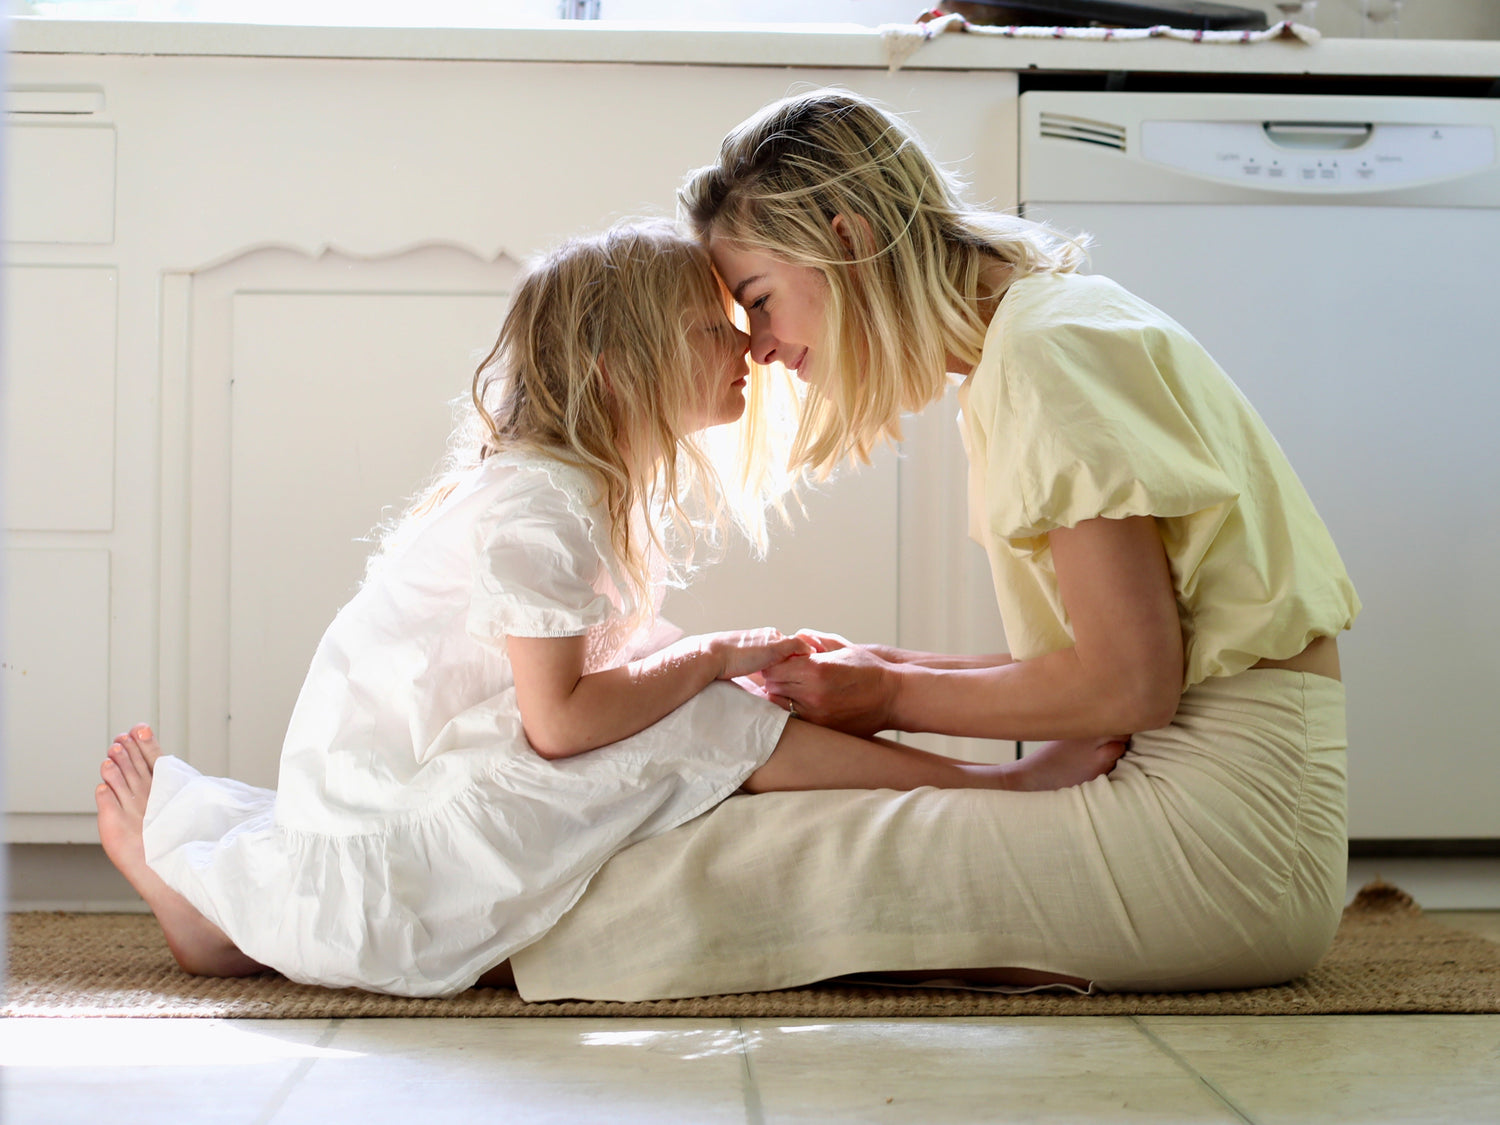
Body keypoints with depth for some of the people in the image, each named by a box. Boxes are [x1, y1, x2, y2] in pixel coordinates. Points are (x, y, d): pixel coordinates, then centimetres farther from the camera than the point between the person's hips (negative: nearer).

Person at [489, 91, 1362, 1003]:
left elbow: (1130, 682, -18)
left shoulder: (1049, 348, -13)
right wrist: (896, 671, 5)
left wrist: (895, 698, -5)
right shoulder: (1037, 330, 17)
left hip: (1218, 835, -9)